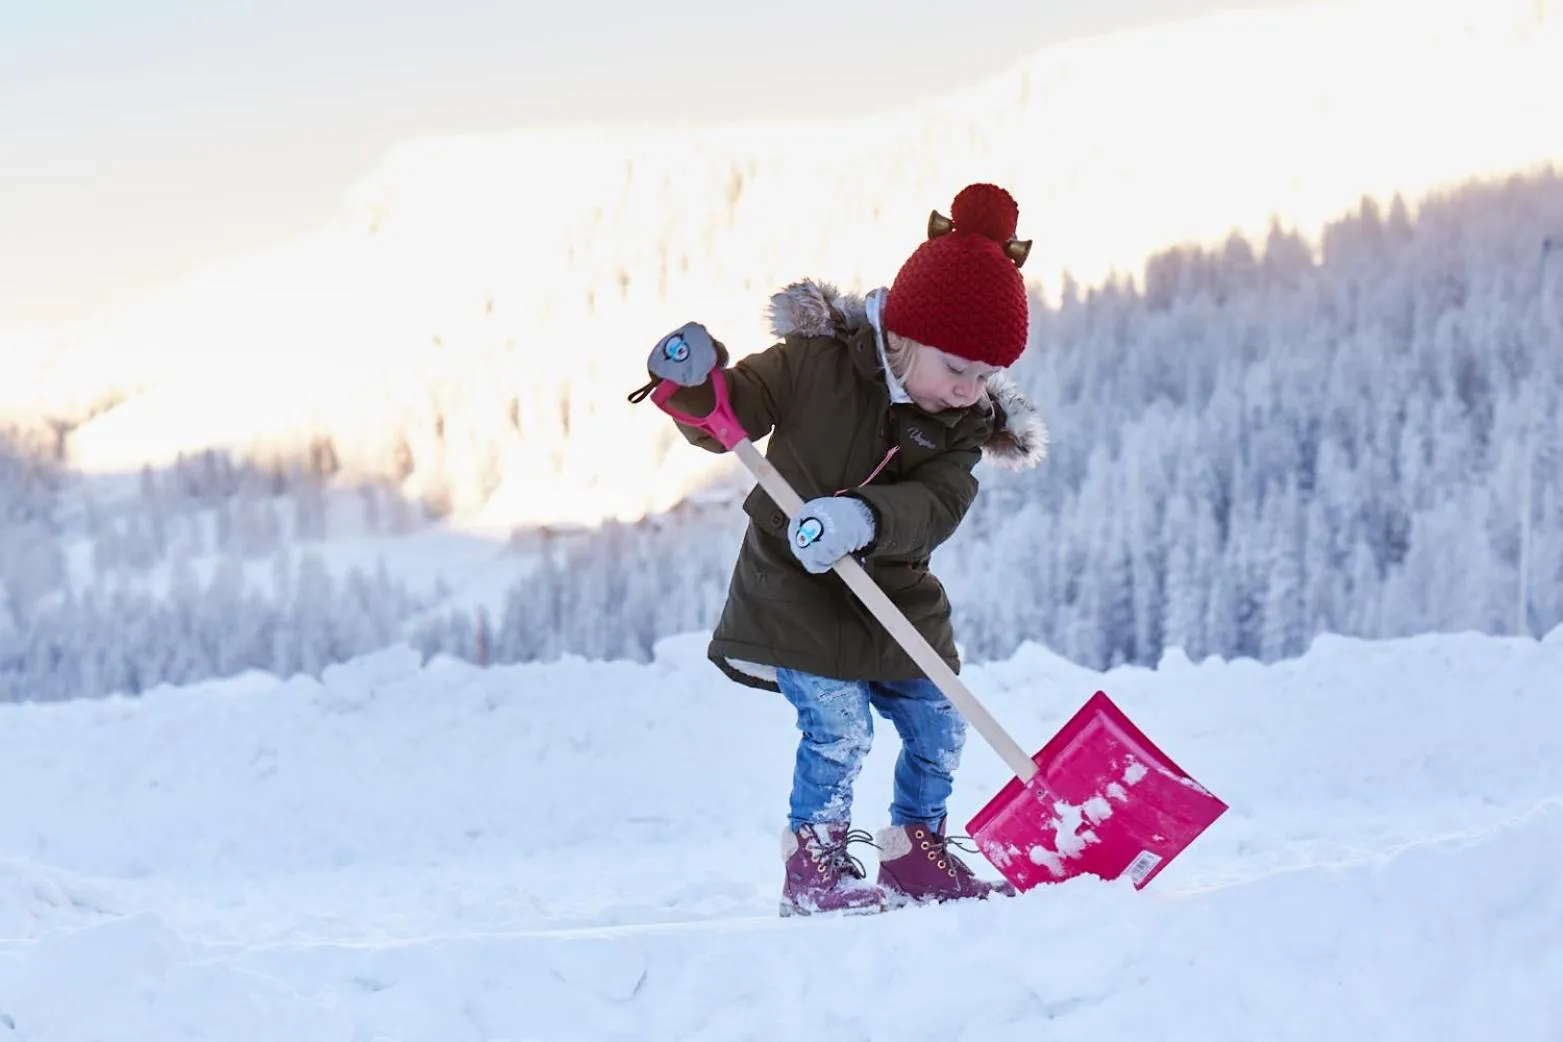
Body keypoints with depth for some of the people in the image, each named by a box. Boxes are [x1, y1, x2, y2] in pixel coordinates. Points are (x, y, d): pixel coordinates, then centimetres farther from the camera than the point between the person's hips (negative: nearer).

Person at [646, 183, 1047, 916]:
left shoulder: (966, 425, -7)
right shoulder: (816, 363, -16)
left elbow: (934, 507, -23)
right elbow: (730, 416, -6)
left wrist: (865, 519, -43)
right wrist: (693, 385, -30)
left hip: (896, 595, 5)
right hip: (793, 588, -5)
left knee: (938, 730, 7)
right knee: (840, 727, -16)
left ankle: (915, 854, 26)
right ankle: (811, 865, -1)